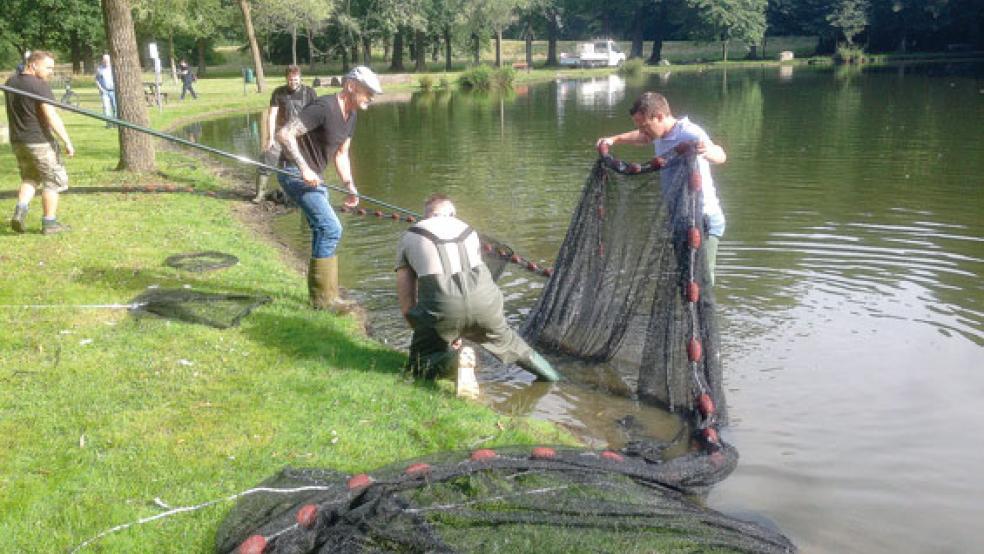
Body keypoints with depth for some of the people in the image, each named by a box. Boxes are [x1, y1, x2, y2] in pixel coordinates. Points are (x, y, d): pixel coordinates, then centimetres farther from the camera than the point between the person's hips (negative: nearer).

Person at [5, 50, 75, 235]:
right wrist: (67, 142, -20)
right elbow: (52, 117, -23)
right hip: (39, 141, -8)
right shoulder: (40, 86, -17)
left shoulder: (11, 82, 9)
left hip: (17, 141, 8)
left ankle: (20, 211, 1)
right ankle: (49, 223, 6)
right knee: (53, 181, 5)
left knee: (30, 178, 22)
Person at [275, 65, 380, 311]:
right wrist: (304, 169, -30)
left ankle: (323, 295, 20)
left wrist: (350, 187, 11)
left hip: (314, 177, 10)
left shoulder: (351, 114, 9)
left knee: (324, 232, 11)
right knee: (331, 228, -15)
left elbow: (341, 154, 19)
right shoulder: (324, 107, -21)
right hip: (295, 174, -10)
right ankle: (322, 297, -7)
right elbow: (284, 134, -26)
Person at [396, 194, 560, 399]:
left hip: (441, 305, -3)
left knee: (420, 363, 14)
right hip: (484, 301, 4)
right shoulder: (468, 230, 30)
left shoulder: (409, 237, 22)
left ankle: (454, 359, -13)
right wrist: (459, 333, 41)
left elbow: (406, 302, 15)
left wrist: (422, 330, 27)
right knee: (501, 336, 35)